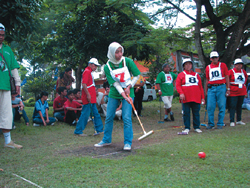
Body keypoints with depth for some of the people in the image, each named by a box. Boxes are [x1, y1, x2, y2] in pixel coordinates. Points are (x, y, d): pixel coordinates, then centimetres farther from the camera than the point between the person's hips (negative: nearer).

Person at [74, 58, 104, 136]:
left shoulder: (89, 72, 20)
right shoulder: (87, 71, -11)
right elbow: (83, 84, -20)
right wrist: (88, 95, -22)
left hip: (91, 98, 10)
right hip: (88, 98, -10)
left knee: (96, 114, 13)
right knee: (85, 114, -5)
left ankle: (99, 129, 19)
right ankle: (78, 131, 3)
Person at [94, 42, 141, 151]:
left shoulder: (127, 61, -9)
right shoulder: (107, 67, -9)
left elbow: (137, 75, 1)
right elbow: (115, 84, -15)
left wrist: (129, 87, -9)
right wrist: (124, 95, -24)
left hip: (128, 92, -2)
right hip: (114, 94, 2)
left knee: (127, 118, -9)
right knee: (109, 117, 8)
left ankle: (128, 143, 1)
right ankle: (106, 140, 25)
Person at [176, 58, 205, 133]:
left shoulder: (196, 75, 16)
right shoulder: (181, 75, 8)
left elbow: (200, 87, 14)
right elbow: (178, 85, -2)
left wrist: (203, 97, 9)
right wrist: (181, 93, -19)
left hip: (196, 98, 2)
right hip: (186, 99, -2)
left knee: (196, 113, 5)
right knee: (186, 113, 1)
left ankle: (196, 127, 14)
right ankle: (187, 128, 10)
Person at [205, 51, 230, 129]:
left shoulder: (223, 65, 7)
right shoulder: (208, 67, 13)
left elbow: (227, 77, 5)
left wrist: (228, 89, -1)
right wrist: (206, 91, 14)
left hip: (221, 87, -2)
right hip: (211, 88, 2)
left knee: (222, 106, -1)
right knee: (210, 107, -2)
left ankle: (220, 124, 9)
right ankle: (211, 124, 9)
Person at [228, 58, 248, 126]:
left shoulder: (243, 71, 9)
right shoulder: (231, 72, -8)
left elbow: (246, 77, 27)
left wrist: (244, 84, 16)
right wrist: (228, 88, -5)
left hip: (242, 92, 6)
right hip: (233, 92, -5)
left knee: (240, 106, 12)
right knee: (233, 106, -7)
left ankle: (239, 120, 21)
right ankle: (232, 121, -3)